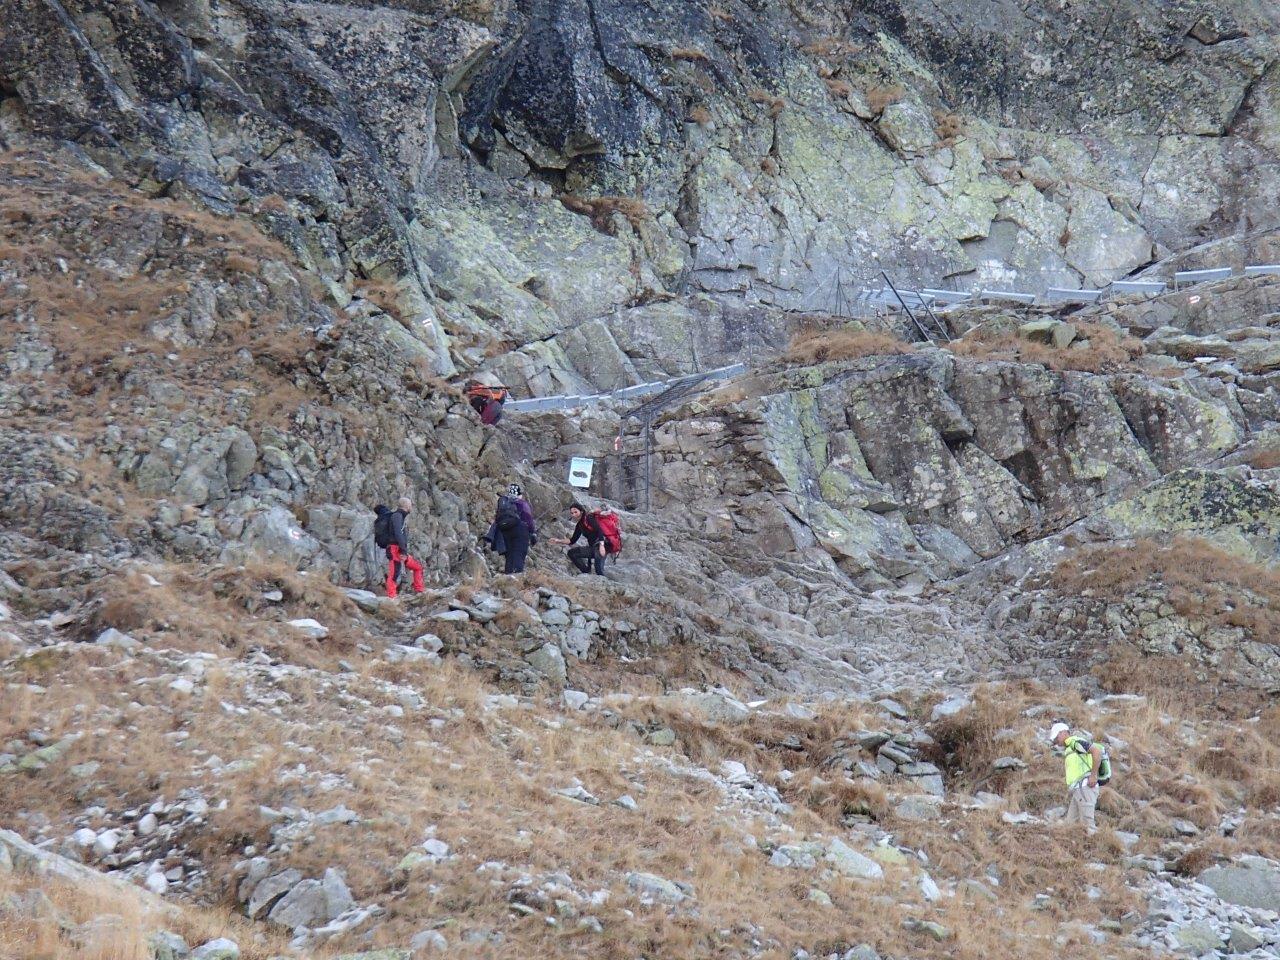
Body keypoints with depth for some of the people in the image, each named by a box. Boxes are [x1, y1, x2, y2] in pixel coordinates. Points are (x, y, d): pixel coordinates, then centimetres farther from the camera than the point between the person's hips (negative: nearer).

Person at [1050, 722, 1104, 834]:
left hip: (1084, 788, -10)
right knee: (1071, 823, 6)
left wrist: (1093, 775, -17)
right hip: (1076, 791, 10)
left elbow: (1097, 751, -17)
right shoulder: (1069, 750, 27)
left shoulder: (1075, 741, -2)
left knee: (1087, 824, -13)